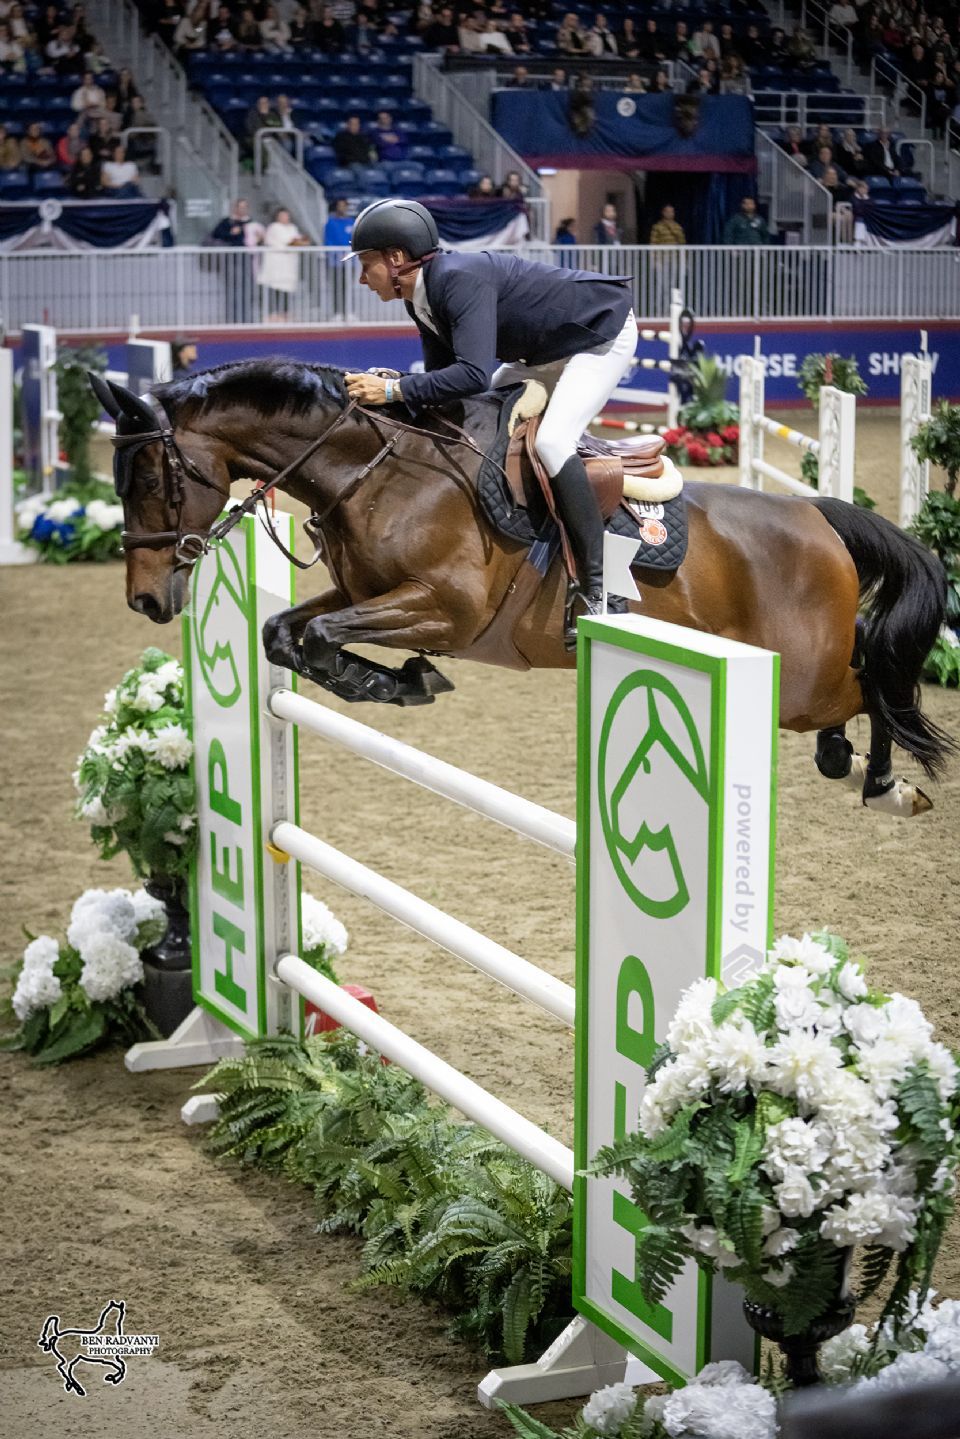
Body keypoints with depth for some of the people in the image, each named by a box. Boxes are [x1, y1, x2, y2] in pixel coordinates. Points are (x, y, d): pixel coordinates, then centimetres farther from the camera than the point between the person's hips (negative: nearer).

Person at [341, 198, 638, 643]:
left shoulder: (460, 279, -31)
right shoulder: (421, 301, -1)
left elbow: (473, 375, -42)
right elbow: (442, 378, 4)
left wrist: (394, 390, -40)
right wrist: (389, 387, -12)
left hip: (604, 334, -11)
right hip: (547, 352, 11)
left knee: (551, 441, -28)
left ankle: (599, 592, -25)